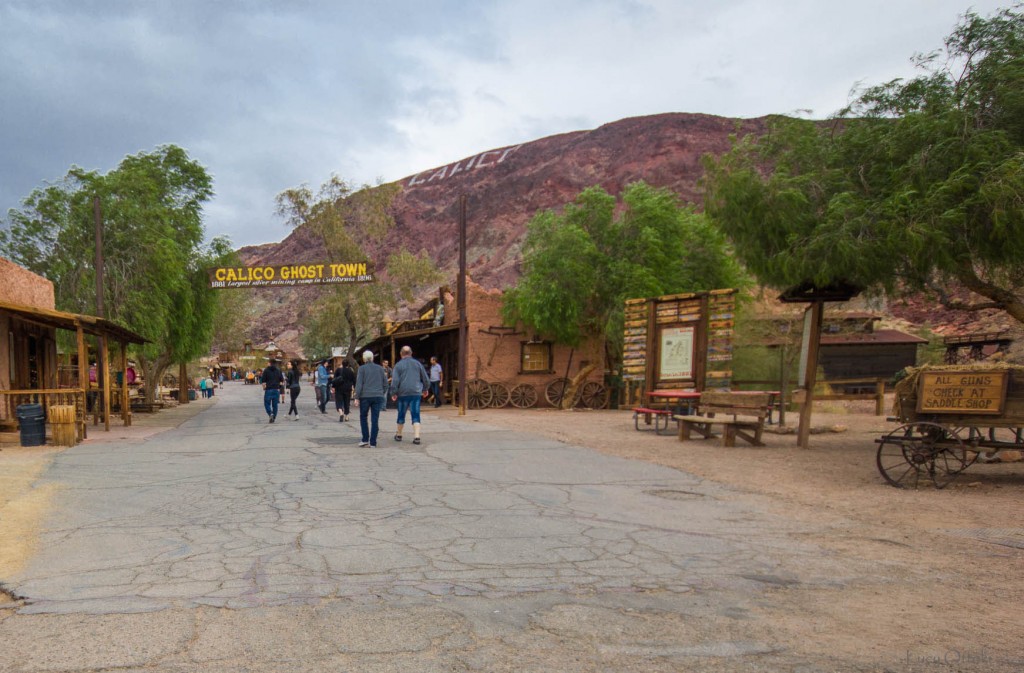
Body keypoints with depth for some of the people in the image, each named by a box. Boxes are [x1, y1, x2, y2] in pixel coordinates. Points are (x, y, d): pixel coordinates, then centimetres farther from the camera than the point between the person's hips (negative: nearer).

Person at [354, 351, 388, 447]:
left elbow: (359, 384, -7)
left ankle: (365, 439, 7)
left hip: (365, 396, -2)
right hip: (378, 396, 2)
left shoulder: (362, 368, -2)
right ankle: (373, 443, 2)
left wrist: (357, 397, -4)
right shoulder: (380, 368, 8)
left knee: (363, 417, 14)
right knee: (374, 420, 3)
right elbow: (385, 383, 9)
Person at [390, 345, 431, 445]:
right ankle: (416, 437, -11)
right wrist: (425, 389, 28)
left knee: (401, 415, 13)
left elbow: (395, 381, -10)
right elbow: (426, 379, 13)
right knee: (415, 415, 0)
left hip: (403, 394, -1)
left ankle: (398, 435, 25)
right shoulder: (417, 364, 8)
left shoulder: (398, 365, -1)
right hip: (416, 393, 1)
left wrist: (393, 393, -2)